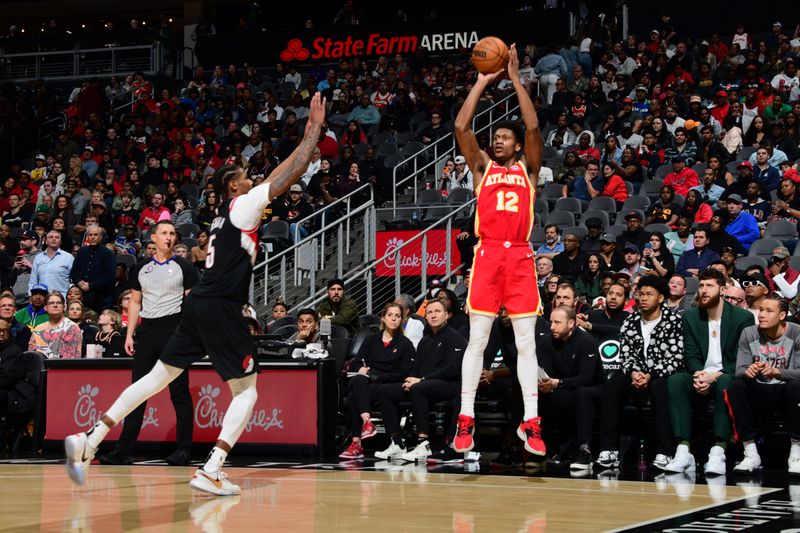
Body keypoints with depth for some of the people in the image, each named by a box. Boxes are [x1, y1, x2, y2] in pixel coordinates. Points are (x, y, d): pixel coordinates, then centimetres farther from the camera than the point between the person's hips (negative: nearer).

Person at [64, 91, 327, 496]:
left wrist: (308, 136, 34)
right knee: (246, 391, 1)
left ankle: (88, 440, 9)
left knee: (159, 377, 13)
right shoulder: (243, 205, -5)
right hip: (222, 308, -9)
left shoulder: (228, 210, 19)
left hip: (200, 306, 9)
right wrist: (315, 128, 0)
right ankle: (210, 472, -9)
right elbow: (290, 174, -8)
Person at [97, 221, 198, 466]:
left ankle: (183, 450, 3)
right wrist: (129, 334, 9)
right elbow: (135, 302, 17)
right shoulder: (141, 268, 13)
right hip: (146, 330, 4)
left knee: (179, 391, -3)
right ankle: (124, 450, 5)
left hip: (174, 329, -4)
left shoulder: (184, 267, 2)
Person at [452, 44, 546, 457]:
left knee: (526, 341, 0)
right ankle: (466, 420, 1)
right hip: (487, 254, 0)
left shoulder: (528, 169, 13)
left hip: (520, 256, 0)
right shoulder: (482, 167, 14)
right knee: (477, 339, -1)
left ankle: (530, 423, 2)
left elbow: (533, 128, -1)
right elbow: (461, 126, 2)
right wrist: (482, 82, 4)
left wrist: (515, 79, 0)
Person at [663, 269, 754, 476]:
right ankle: (683, 451, -36)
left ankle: (718, 452, -44)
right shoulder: (690, 317, 10)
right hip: (700, 377, 3)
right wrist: (698, 374, -18)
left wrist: (714, 376, -20)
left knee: (725, 383, -39)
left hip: (726, 377, -3)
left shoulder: (743, 318, 0)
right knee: (675, 380, -30)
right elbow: (691, 356, 5)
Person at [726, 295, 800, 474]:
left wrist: (776, 372, -34)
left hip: (785, 391, -3)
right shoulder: (749, 334, 0)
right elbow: (739, 370, -5)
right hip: (759, 392, 3)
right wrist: (748, 371, -30)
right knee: (735, 387, -27)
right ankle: (751, 454, -23)